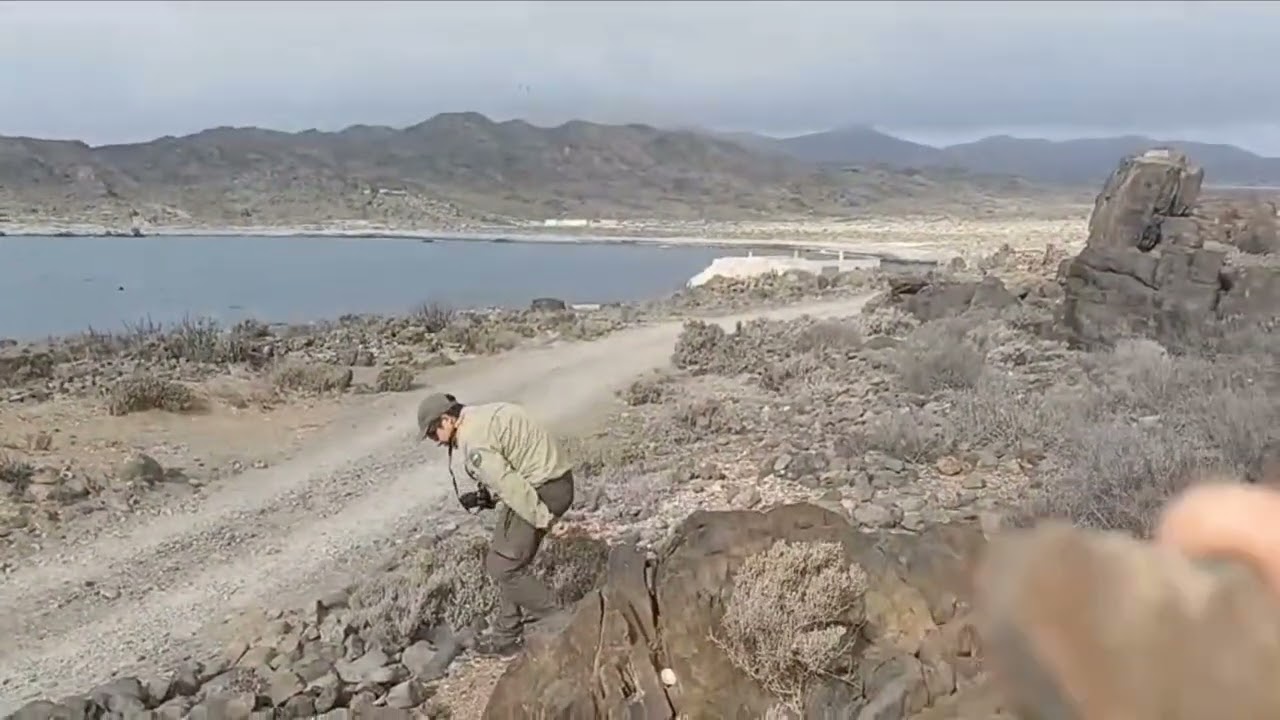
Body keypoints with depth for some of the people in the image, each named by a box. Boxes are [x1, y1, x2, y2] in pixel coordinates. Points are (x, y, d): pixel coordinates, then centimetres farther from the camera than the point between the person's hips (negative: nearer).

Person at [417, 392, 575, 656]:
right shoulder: (483, 416, 12)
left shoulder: (473, 441, -19)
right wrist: (486, 496, 12)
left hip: (542, 490, -10)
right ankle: (507, 632, 28)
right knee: (509, 561, 17)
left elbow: (509, 484, -23)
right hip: (551, 479, 10)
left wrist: (543, 519, -17)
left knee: (504, 567, -1)